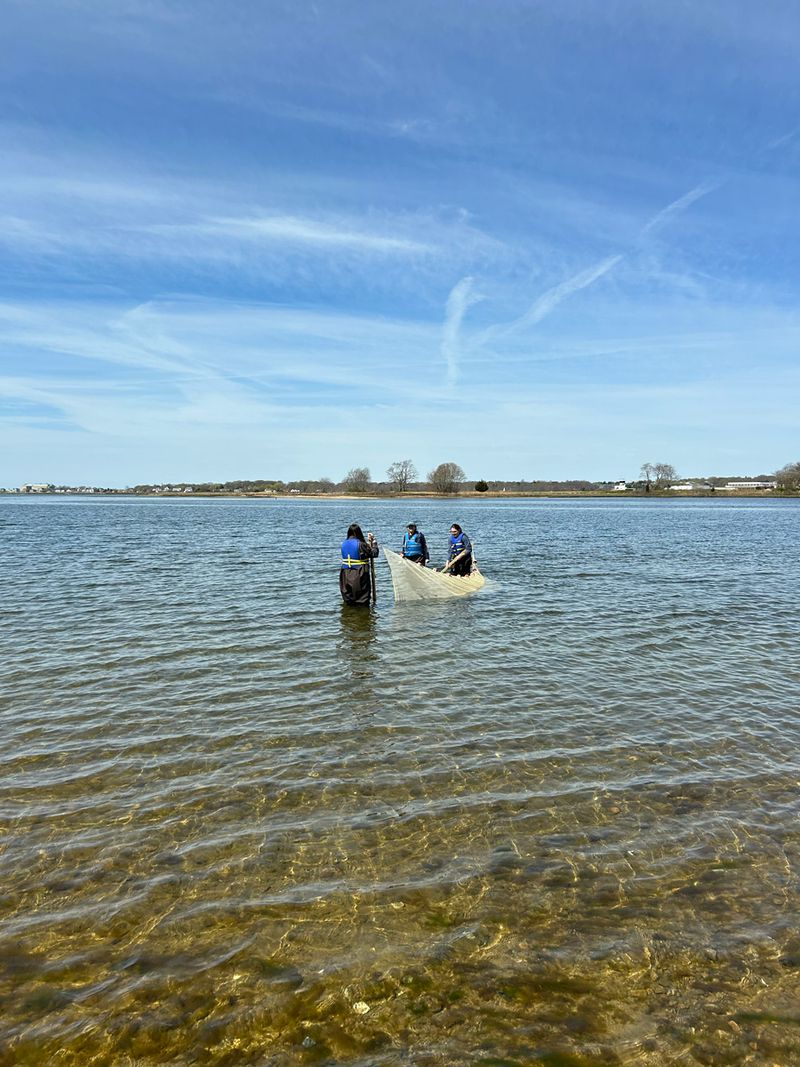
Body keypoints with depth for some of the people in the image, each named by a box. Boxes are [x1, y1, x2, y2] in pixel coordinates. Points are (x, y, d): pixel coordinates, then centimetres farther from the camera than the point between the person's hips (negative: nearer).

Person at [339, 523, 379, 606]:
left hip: (346, 576, 6)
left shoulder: (344, 544, 3)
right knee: (363, 601, 7)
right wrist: (373, 541, 4)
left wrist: (368, 541, 21)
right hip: (360, 576, -5)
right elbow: (374, 553, -9)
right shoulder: (361, 544, -16)